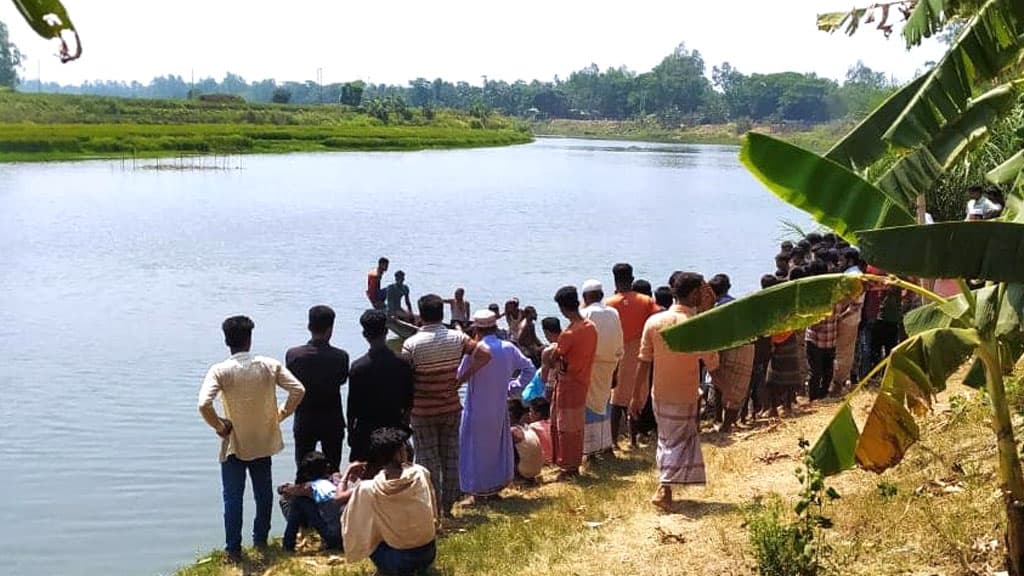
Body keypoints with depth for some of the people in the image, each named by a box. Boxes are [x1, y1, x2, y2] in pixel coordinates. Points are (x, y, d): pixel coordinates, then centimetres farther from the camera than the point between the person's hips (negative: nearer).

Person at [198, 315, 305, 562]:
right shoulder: (269, 365, -8)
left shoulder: (220, 371, -15)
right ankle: (261, 539, 31)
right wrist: (281, 414, 1)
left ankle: (234, 549, 14)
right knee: (264, 493, 19)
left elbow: (204, 404, -27)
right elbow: (298, 390, -11)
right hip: (264, 442, 3)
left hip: (235, 445, -2)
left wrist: (219, 427, -11)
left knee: (233, 498, 9)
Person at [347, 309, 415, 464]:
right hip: (394, 427, 3)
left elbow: (353, 405, -9)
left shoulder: (358, 367, -14)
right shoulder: (403, 364, -6)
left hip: (366, 430, -3)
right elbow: (409, 401, 2)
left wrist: (350, 432, 4)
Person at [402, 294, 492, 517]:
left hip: (423, 412, -3)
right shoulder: (457, 338, -5)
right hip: (452, 408, 3)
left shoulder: (412, 344, -14)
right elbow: (485, 354, -9)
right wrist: (462, 378, -6)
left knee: (428, 461, 6)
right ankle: (448, 506, 21)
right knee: (451, 458, 13)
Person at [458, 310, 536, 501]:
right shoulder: (508, 348, -3)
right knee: (499, 446, 19)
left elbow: (459, 376, -12)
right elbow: (529, 369, 7)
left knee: (476, 449, 8)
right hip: (500, 408, 5)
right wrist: (513, 386, 9)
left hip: (477, 409, -5)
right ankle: (496, 486, 28)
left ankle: (479, 492, 13)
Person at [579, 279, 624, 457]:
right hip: (609, 362, 5)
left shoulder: (584, 313, -12)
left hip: (591, 363, -5)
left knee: (590, 403, 2)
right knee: (604, 401, 18)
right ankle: (606, 444, 23)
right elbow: (619, 343, 6)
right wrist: (616, 358, 15)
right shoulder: (614, 313, 2)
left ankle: (591, 447, 3)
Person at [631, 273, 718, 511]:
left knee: (666, 439, 20)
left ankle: (665, 488, 25)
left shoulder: (654, 321, -5)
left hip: (660, 394, 4)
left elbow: (643, 362, -2)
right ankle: (663, 489, -5)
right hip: (686, 396, -4)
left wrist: (637, 395, 5)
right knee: (679, 442, 6)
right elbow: (713, 364, -8)